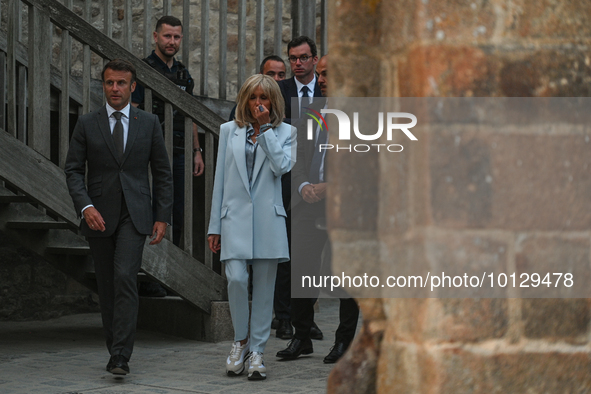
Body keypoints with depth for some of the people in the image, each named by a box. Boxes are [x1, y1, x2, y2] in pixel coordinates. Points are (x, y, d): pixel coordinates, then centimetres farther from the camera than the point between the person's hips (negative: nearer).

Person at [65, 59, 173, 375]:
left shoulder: (149, 123, 5)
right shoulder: (87, 124, 4)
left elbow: (162, 172, 8)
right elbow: (73, 169, 1)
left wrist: (163, 216, 1)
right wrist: (85, 206, -15)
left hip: (134, 215, -2)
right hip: (99, 216, 2)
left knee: (125, 278, -17)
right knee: (106, 286, 7)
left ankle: (121, 357, -19)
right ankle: (114, 349, 21)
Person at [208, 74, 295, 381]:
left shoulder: (285, 132, 9)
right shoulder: (229, 130, 12)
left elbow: (282, 166, -11)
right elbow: (220, 178, 11)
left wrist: (265, 127, -7)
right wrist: (215, 226, 8)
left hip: (268, 218, 0)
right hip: (235, 215, 0)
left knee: (264, 286, 1)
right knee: (236, 278, -15)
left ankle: (257, 351, 10)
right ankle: (241, 340, 7)